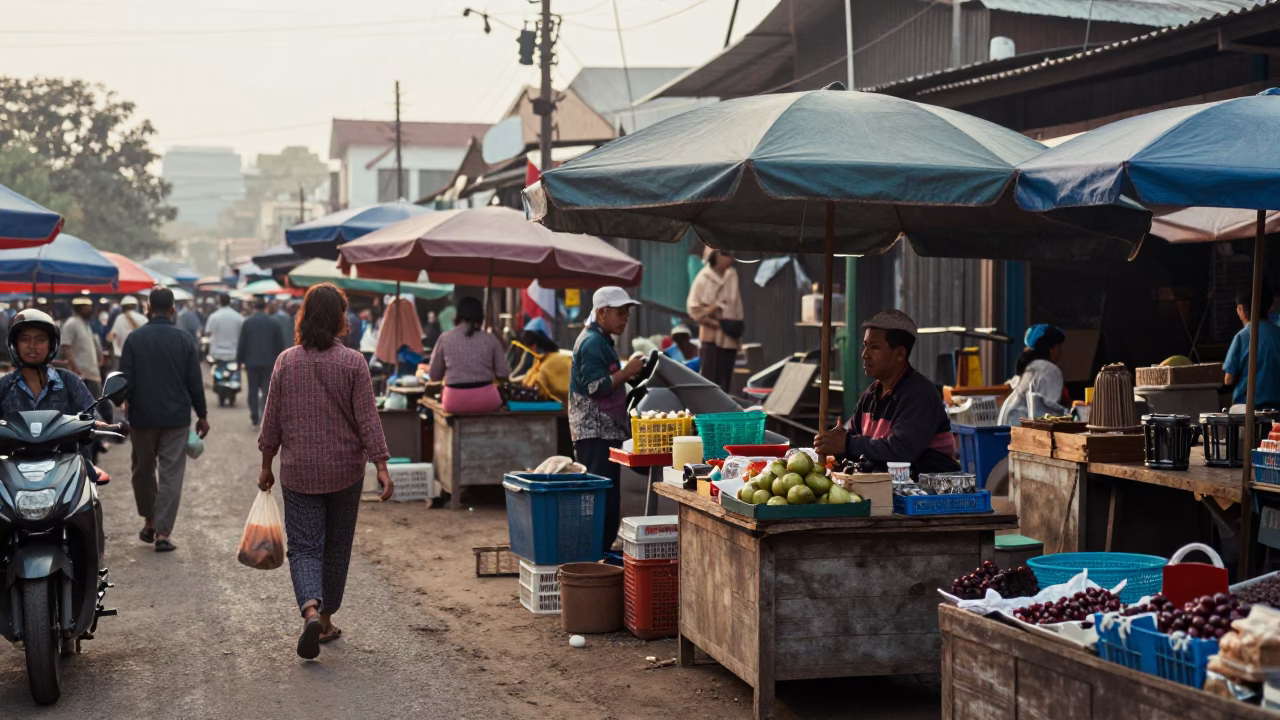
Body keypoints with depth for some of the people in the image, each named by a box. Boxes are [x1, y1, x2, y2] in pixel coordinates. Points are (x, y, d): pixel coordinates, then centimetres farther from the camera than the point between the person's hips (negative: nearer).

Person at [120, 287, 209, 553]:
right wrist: (202, 415, 8)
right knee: (171, 475, 1)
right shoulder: (185, 340, -3)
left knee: (143, 471, 17)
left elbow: (125, 380, -5)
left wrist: (124, 404, 8)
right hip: (176, 418, -1)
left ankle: (150, 523, 26)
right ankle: (162, 533, -5)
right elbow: (195, 382, -1)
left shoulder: (135, 338, -5)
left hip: (142, 417, 1)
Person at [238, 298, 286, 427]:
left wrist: (239, 361, 6)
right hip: (269, 362, 0)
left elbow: (241, 343, -1)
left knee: (253, 390, 10)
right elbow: (280, 344, 3)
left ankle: (254, 417, 9)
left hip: (252, 362, 0)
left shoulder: (247, 323, -1)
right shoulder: (274, 323, 1)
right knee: (267, 391, 2)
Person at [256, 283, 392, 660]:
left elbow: (273, 419, 4)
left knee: (304, 547, 3)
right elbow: (367, 419, -10)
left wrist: (266, 465, 14)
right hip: (344, 470, 0)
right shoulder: (353, 363, -8)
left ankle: (310, 609, -22)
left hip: (299, 472, 1)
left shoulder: (286, 361, -2)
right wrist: (381, 466, -7)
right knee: (337, 547, 14)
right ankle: (326, 620, 24)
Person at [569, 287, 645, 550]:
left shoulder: (602, 341, 19)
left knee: (608, 498, 12)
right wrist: (627, 372, -16)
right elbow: (596, 387, -21)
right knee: (602, 498, -11)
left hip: (606, 430, 11)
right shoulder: (592, 342, -14)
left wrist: (627, 373, 15)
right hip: (596, 432, -11)